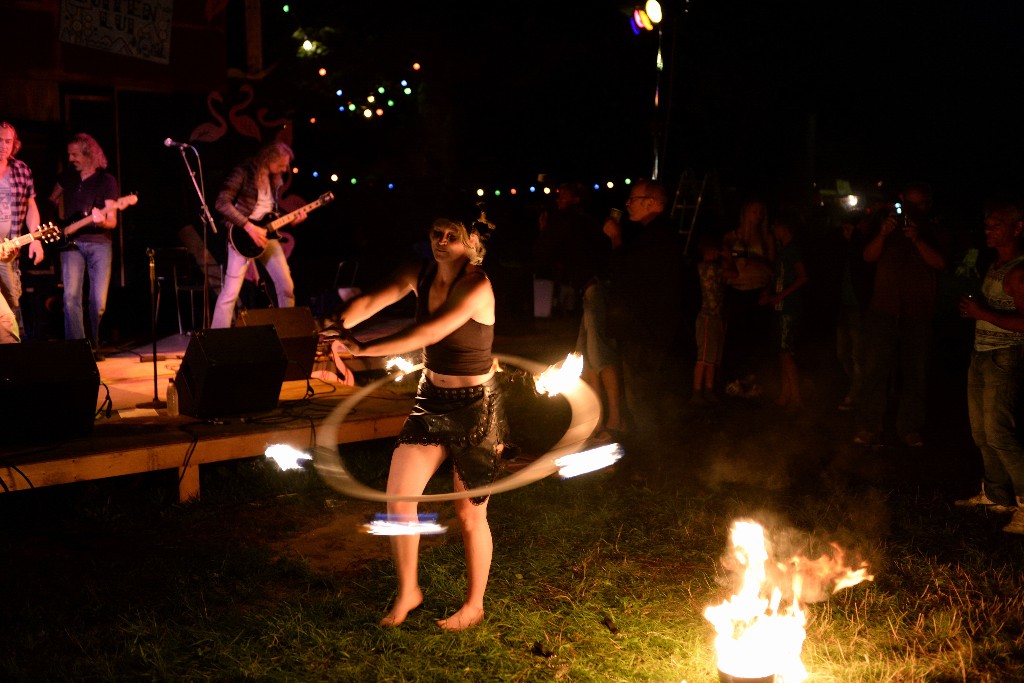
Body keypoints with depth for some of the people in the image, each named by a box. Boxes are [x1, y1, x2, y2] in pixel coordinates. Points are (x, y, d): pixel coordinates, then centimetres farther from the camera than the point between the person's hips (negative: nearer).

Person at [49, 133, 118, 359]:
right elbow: (52, 200, 28)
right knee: (71, 297, -15)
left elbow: (112, 221, -7)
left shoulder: (106, 180, 0)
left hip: (99, 242, -2)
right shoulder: (68, 176, 11)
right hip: (71, 242, 2)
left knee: (99, 302, -5)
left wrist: (102, 221, -28)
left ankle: (92, 345, 15)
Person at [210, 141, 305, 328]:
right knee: (231, 291, -11)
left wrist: (292, 219, 0)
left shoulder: (276, 179, 11)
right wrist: (249, 226, -23)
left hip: (267, 236, 7)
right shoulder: (243, 172, -11)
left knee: (287, 286, 7)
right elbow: (222, 203, -19)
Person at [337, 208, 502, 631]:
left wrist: (365, 349, -38)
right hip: (431, 399, 7)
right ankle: (407, 592, 24)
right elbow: (371, 301, -12)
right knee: (398, 495, 4)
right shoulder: (421, 274, -2)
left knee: (469, 514, 7)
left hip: (476, 409, -6)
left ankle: (474, 605, 28)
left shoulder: (476, 286, -23)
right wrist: (341, 325, -32)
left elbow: (428, 333, -35)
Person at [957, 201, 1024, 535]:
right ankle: (997, 495, 22)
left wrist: (982, 313, -21)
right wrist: (972, 309, 11)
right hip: (982, 354, 9)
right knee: (981, 431, 12)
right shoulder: (995, 265, 14)